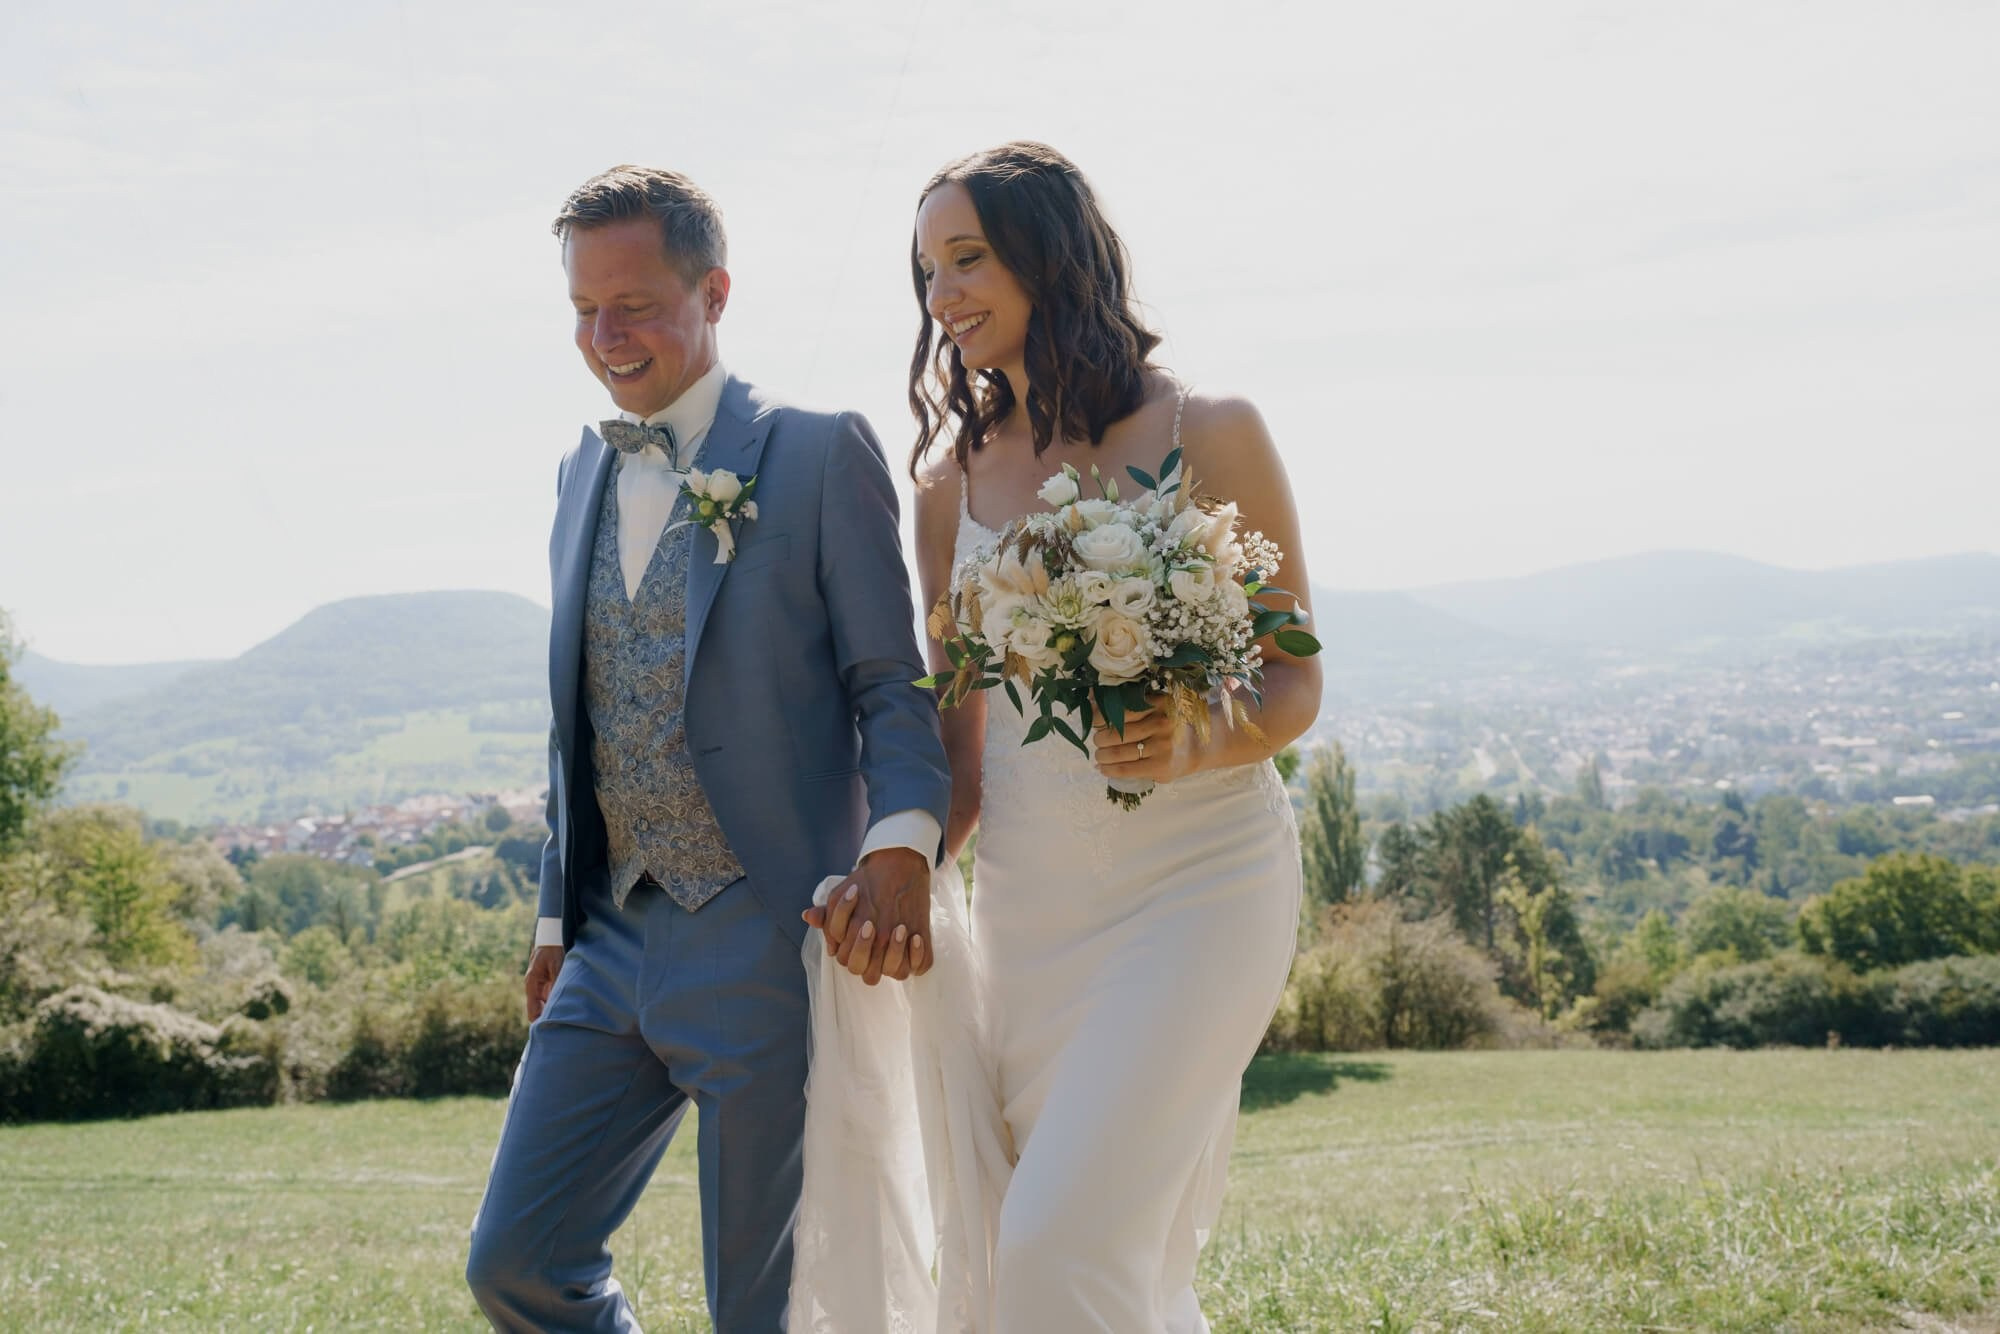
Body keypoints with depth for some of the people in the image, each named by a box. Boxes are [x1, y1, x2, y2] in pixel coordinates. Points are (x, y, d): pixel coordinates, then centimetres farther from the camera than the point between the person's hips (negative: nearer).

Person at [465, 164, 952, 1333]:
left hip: (767, 941, -6)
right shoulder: (584, 474, 16)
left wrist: (902, 840, -24)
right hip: (614, 942, 6)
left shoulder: (821, 454, -4)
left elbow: (893, 680, -7)